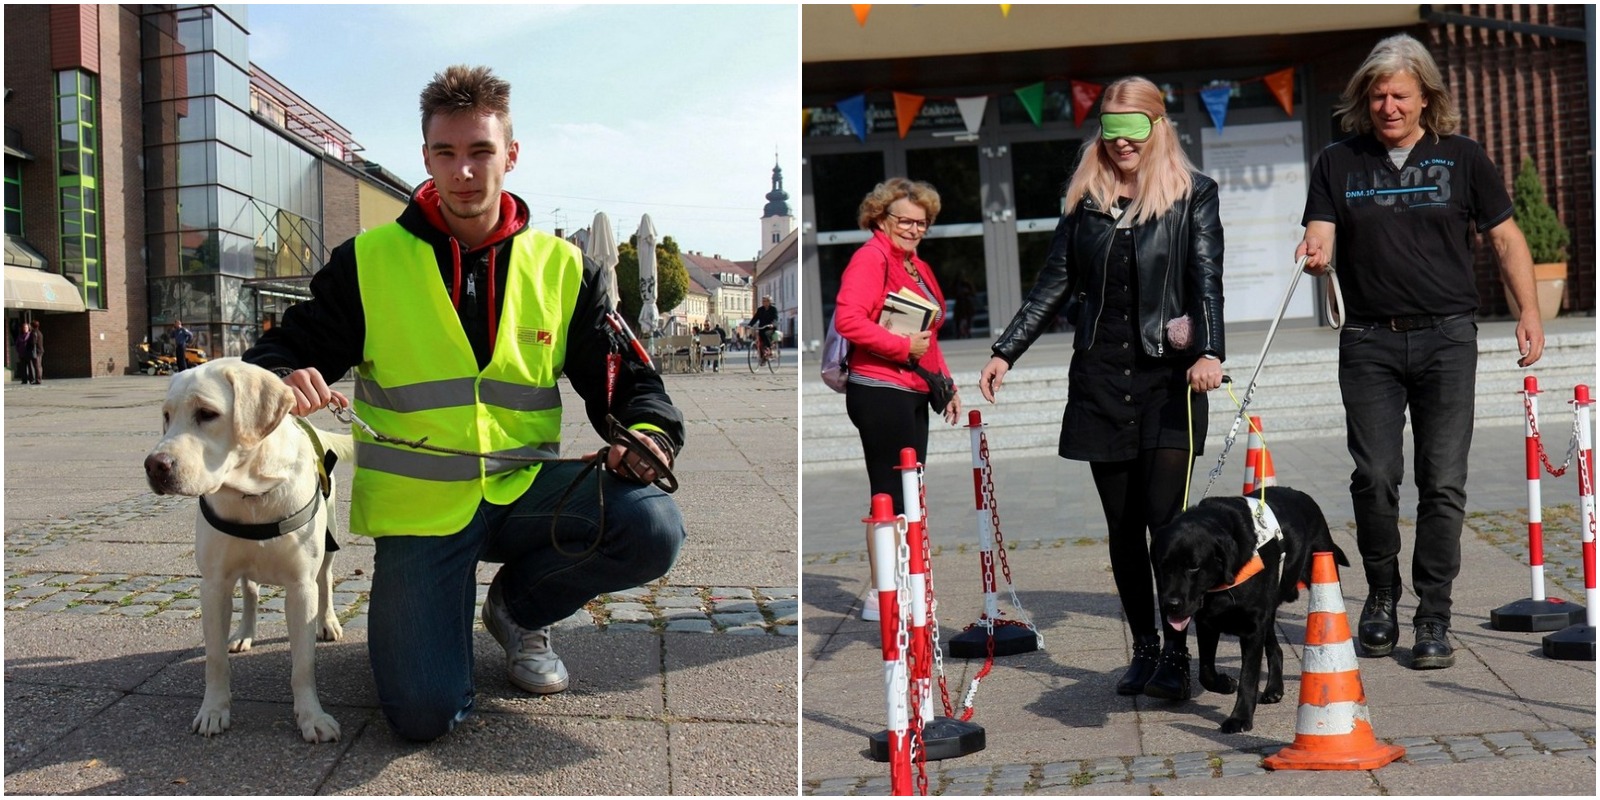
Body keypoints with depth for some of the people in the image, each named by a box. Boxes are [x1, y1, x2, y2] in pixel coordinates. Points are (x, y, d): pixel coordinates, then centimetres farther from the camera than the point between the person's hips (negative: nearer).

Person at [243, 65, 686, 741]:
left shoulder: (562, 268, 5)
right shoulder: (368, 261, 1)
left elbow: (626, 380, 6)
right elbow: (283, 354, 3)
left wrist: (650, 435, -18)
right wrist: (283, 383, -23)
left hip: (524, 489, 2)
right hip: (418, 506, -2)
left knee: (652, 526, -27)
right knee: (425, 715, -17)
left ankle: (520, 607, 6)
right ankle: (436, 608, 22)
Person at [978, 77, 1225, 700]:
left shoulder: (1193, 195, 3)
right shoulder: (1084, 198, 11)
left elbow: (1207, 280, -7)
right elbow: (1056, 282, 12)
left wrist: (1210, 351, -24)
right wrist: (1006, 353, 7)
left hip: (1168, 375, -3)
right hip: (1099, 375, 3)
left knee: (1165, 516, -11)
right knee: (1122, 524, 7)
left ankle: (1176, 654, -1)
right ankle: (1144, 649, 18)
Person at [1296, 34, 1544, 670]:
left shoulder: (1462, 158, 8)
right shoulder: (1338, 163, 9)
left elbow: (1505, 238, 11)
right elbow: (1320, 236, 0)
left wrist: (1529, 312, 3)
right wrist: (1314, 253, -24)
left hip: (1447, 336, 0)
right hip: (1369, 340, 0)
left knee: (1443, 481, -3)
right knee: (1374, 478, -2)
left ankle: (1433, 617, 6)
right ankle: (1381, 595, 19)